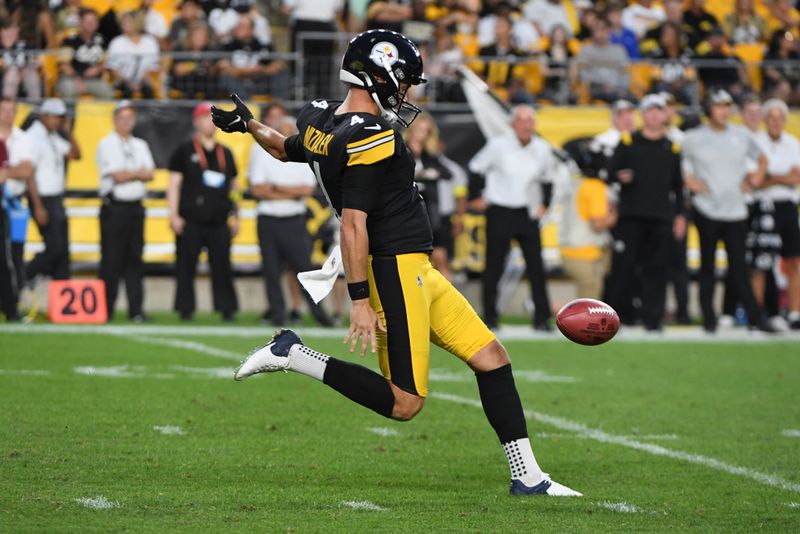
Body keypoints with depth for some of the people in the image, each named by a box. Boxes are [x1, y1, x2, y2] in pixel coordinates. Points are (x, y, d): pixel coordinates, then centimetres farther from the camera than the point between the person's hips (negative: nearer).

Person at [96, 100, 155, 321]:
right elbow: (117, 176, -12)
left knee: (135, 260, 3)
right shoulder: (106, 145, -1)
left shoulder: (141, 146, 17)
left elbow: (149, 174, 4)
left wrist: (127, 174, -11)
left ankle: (136, 309, 3)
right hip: (114, 209, -5)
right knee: (111, 260, -5)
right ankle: (105, 309, -2)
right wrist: (139, 173, 1)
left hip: (136, 208, 5)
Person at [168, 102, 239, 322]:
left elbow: (232, 187, 21)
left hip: (219, 222, 3)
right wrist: (174, 215, -7)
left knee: (222, 266, 0)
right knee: (186, 266, -2)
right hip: (190, 221, -3)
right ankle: (185, 309, 4)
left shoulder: (225, 153, 16)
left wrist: (235, 217, 16)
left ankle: (226, 308, 5)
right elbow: (174, 184, 1)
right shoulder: (184, 151, 4)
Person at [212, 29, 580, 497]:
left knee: (491, 357, 9)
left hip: (415, 271, 10)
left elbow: (287, 150, 28)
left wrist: (248, 125, 48)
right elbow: (353, 224, -23)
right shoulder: (371, 137, -19)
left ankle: (526, 475, 10)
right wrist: (361, 300, -23)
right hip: (397, 269, -10)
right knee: (403, 403, -6)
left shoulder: (320, 119, 7)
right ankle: (293, 355, 0)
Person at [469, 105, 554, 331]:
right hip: (499, 212, -2)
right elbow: (475, 168, 3)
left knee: (536, 267, -3)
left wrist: (542, 205, 14)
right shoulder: (498, 145, -7)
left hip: (527, 214, 2)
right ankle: (490, 316, 10)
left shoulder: (542, 149, 2)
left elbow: (547, 178, 19)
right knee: (493, 267, 1)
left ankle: (542, 318, 0)